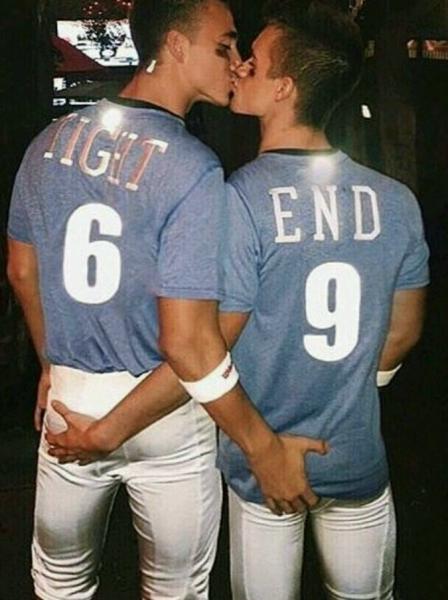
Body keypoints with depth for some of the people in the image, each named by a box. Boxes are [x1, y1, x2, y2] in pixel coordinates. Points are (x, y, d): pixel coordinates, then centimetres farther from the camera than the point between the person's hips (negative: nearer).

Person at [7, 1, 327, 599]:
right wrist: (266, 449, -14)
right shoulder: (193, 169, -22)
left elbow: (22, 271, 8)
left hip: (68, 395, 6)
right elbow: (187, 343, -25)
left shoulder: (51, 141, -2)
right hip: (164, 411, -5)